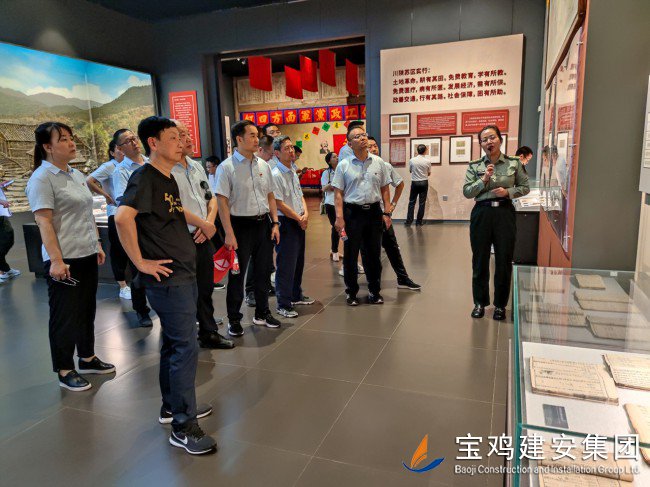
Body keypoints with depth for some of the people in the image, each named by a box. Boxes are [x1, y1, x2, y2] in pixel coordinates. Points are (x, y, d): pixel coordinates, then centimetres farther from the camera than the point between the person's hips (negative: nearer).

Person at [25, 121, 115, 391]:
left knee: (87, 310, 17)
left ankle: (87, 358, 33)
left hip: (87, 256, 8)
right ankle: (65, 371, 18)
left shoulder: (77, 175, 12)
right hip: (64, 260, -8)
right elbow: (44, 222, -18)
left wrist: (97, 244, 17)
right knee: (65, 316, 4)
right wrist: (56, 261, -22)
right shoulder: (42, 178, -12)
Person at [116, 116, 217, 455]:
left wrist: (202, 222, 37)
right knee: (185, 348, -4)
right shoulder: (144, 177, -15)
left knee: (174, 343, 18)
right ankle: (183, 426, 8)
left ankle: (172, 406, 35)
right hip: (167, 278, -9)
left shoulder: (168, 179, 13)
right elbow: (123, 217, -31)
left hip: (184, 274, 9)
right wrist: (141, 262, -25)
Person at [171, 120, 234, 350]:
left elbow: (211, 198, 16)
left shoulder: (197, 167, 13)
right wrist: (201, 224, -11)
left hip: (203, 239, 8)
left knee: (205, 289, 19)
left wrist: (209, 222, -1)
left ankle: (209, 333, 35)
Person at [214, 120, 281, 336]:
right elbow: (222, 202, -12)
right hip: (241, 225, -5)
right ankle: (234, 319, 19)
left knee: (263, 271, 14)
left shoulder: (263, 165, 9)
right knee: (237, 274, 5)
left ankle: (262, 313, 30)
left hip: (263, 223, 5)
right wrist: (229, 234, -16)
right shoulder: (227, 167, -9)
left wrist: (275, 223, 6)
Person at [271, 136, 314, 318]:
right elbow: (279, 204, -18)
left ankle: (296, 296, 33)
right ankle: (283, 304, 6)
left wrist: (306, 213, -1)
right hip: (286, 223, -9)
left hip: (299, 222, 9)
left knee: (299, 261, 17)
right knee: (286, 265, -4)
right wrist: (299, 218, -11)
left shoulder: (293, 173, 13)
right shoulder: (275, 175, -15)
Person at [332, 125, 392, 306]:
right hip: (352, 212, -2)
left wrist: (387, 213, 3)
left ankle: (374, 291, 24)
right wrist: (339, 217, -11)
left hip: (373, 211, 2)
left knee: (373, 254, 10)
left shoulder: (378, 162, 6)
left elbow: (385, 189, 9)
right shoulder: (343, 165, -1)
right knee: (350, 255, 4)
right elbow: (338, 193, -3)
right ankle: (351, 292, 19)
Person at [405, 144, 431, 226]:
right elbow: (429, 173, 6)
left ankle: (409, 220, 4)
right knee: (422, 202, 7)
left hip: (415, 183, 0)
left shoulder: (412, 160, -8)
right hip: (424, 183, 0)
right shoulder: (428, 161, -7)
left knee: (412, 202, 7)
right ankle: (419, 221, 10)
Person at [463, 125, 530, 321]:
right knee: (480, 260, 8)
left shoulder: (514, 163, 1)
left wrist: (508, 191, -10)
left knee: (504, 261, 5)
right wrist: (484, 179, -15)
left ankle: (500, 305, 22)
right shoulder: (474, 166, 2)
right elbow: (466, 192, -3)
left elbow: (525, 187, 7)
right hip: (481, 214, 1)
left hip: (505, 214, 0)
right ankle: (480, 302, 24)